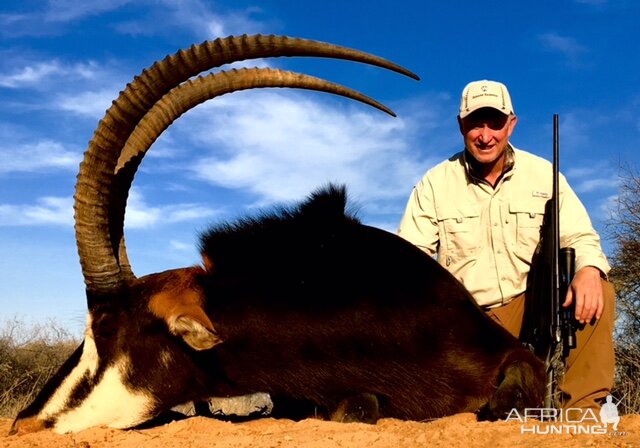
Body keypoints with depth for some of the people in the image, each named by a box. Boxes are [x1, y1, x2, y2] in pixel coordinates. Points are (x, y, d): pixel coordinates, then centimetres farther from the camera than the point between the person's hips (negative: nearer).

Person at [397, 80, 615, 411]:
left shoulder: (542, 174, 3)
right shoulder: (435, 184, -1)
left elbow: (580, 238, 0)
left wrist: (589, 269, -24)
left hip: (532, 307, 2)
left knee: (597, 293, -26)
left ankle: (582, 412, -18)